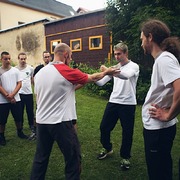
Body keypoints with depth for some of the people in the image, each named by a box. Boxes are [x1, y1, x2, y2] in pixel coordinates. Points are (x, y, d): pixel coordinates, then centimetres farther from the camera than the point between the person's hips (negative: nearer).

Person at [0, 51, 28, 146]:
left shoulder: (15, 70, 3)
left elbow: (19, 84, -1)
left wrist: (12, 95, -12)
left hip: (16, 99, 2)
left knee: (18, 117, 12)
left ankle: (20, 132, 32)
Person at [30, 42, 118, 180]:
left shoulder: (39, 73, 7)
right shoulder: (67, 71, -11)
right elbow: (92, 78, 2)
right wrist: (106, 72, 18)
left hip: (41, 121, 7)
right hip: (60, 122, -6)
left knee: (41, 158, 20)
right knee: (73, 158, 9)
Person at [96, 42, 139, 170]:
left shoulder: (134, 66, -5)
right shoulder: (115, 68, 11)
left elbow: (126, 75, -30)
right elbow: (101, 83, 7)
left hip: (128, 104, -5)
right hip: (113, 102, 5)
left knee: (127, 132, 6)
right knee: (104, 127, 9)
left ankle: (125, 157, 27)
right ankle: (107, 148, 36)